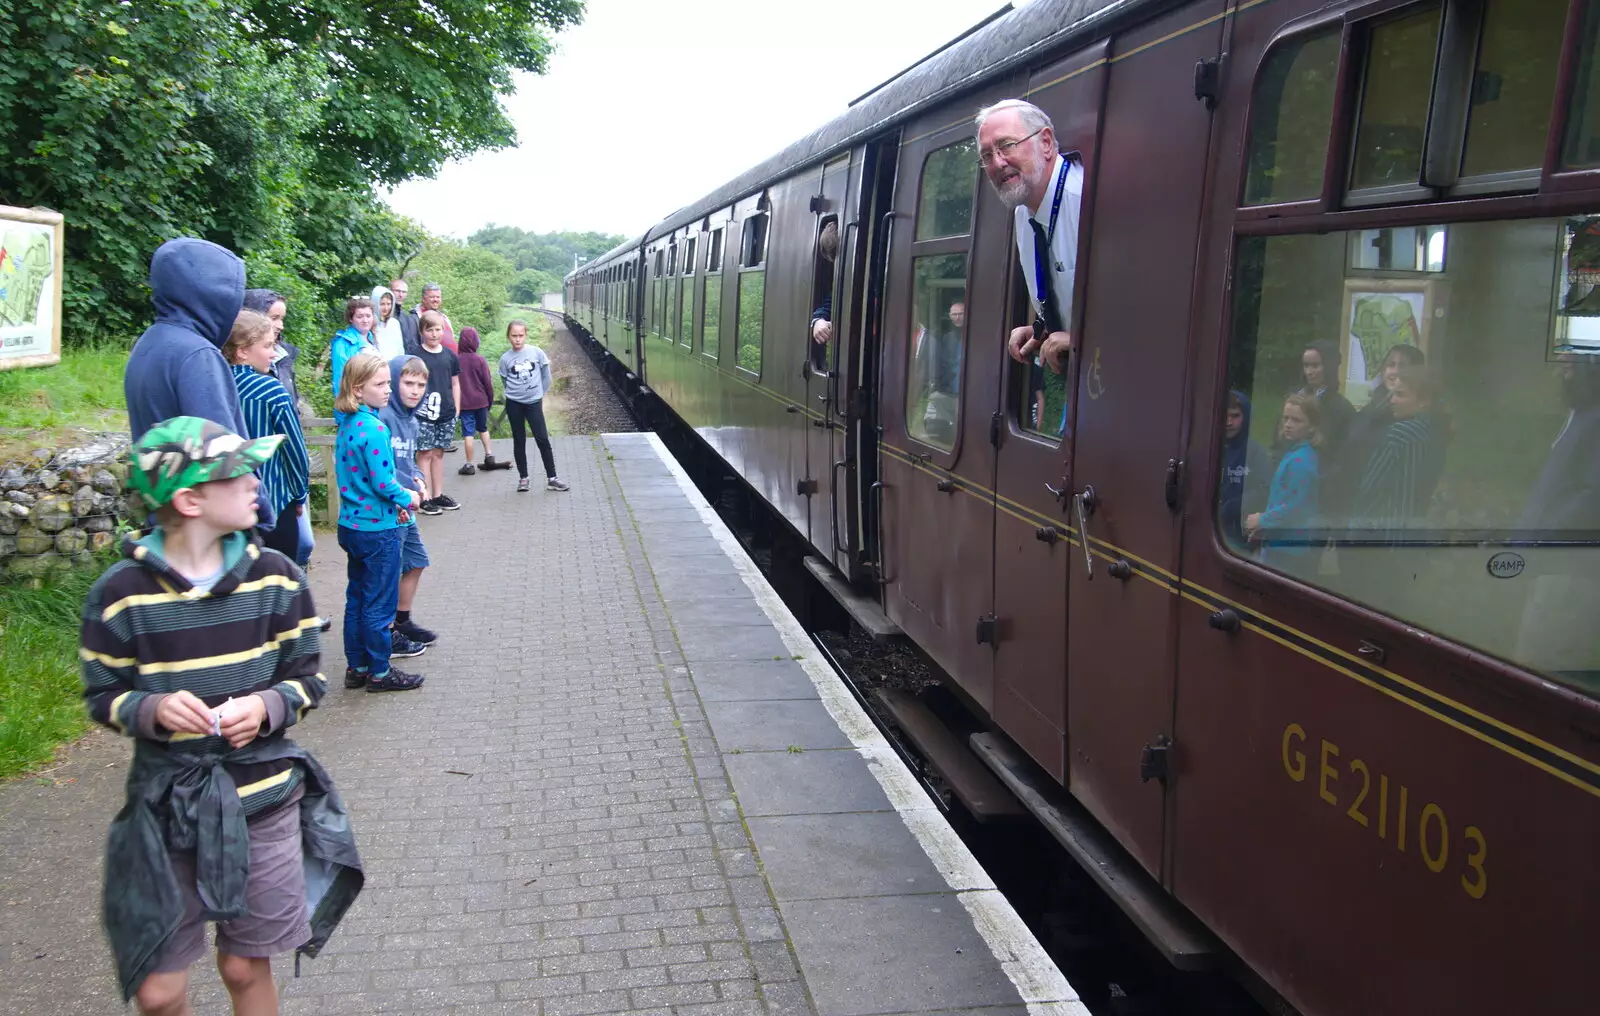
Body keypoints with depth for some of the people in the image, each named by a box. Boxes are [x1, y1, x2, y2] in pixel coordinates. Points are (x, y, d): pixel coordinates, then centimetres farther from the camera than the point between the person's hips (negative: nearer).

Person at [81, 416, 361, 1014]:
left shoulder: (275, 578, -4)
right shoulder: (121, 593, -10)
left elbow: (308, 676, 4)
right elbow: (103, 697, 0)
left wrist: (266, 706, -16)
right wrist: (153, 709, -21)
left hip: (263, 802, 2)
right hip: (167, 808, -1)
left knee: (246, 968, 15)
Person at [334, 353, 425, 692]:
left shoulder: (347, 424, 6)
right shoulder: (374, 428, -21)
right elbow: (383, 482, -21)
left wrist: (395, 501, 9)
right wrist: (407, 498, -3)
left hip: (351, 523, 9)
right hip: (378, 528, -9)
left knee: (357, 598, 16)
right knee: (380, 603, 3)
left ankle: (356, 667, 25)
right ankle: (379, 673, 12)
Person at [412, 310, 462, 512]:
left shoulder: (450, 356, 7)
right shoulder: (415, 356, -6)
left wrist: (456, 410, 10)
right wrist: (414, 408, -11)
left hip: (446, 414, 4)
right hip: (423, 414, -4)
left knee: (438, 453, 13)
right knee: (425, 453, -2)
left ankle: (438, 495, 20)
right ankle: (425, 498, 1)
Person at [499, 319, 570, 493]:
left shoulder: (536, 352, -4)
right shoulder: (505, 358, -2)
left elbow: (546, 375, 5)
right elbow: (504, 382, 8)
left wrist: (540, 394, 7)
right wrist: (514, 393, 3)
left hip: (534, 402, -1)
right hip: (514, 404, 1)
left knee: (543, 439, -4)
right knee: (519, 441, 8)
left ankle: (551, 478, 1)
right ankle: (523, 478, 17)